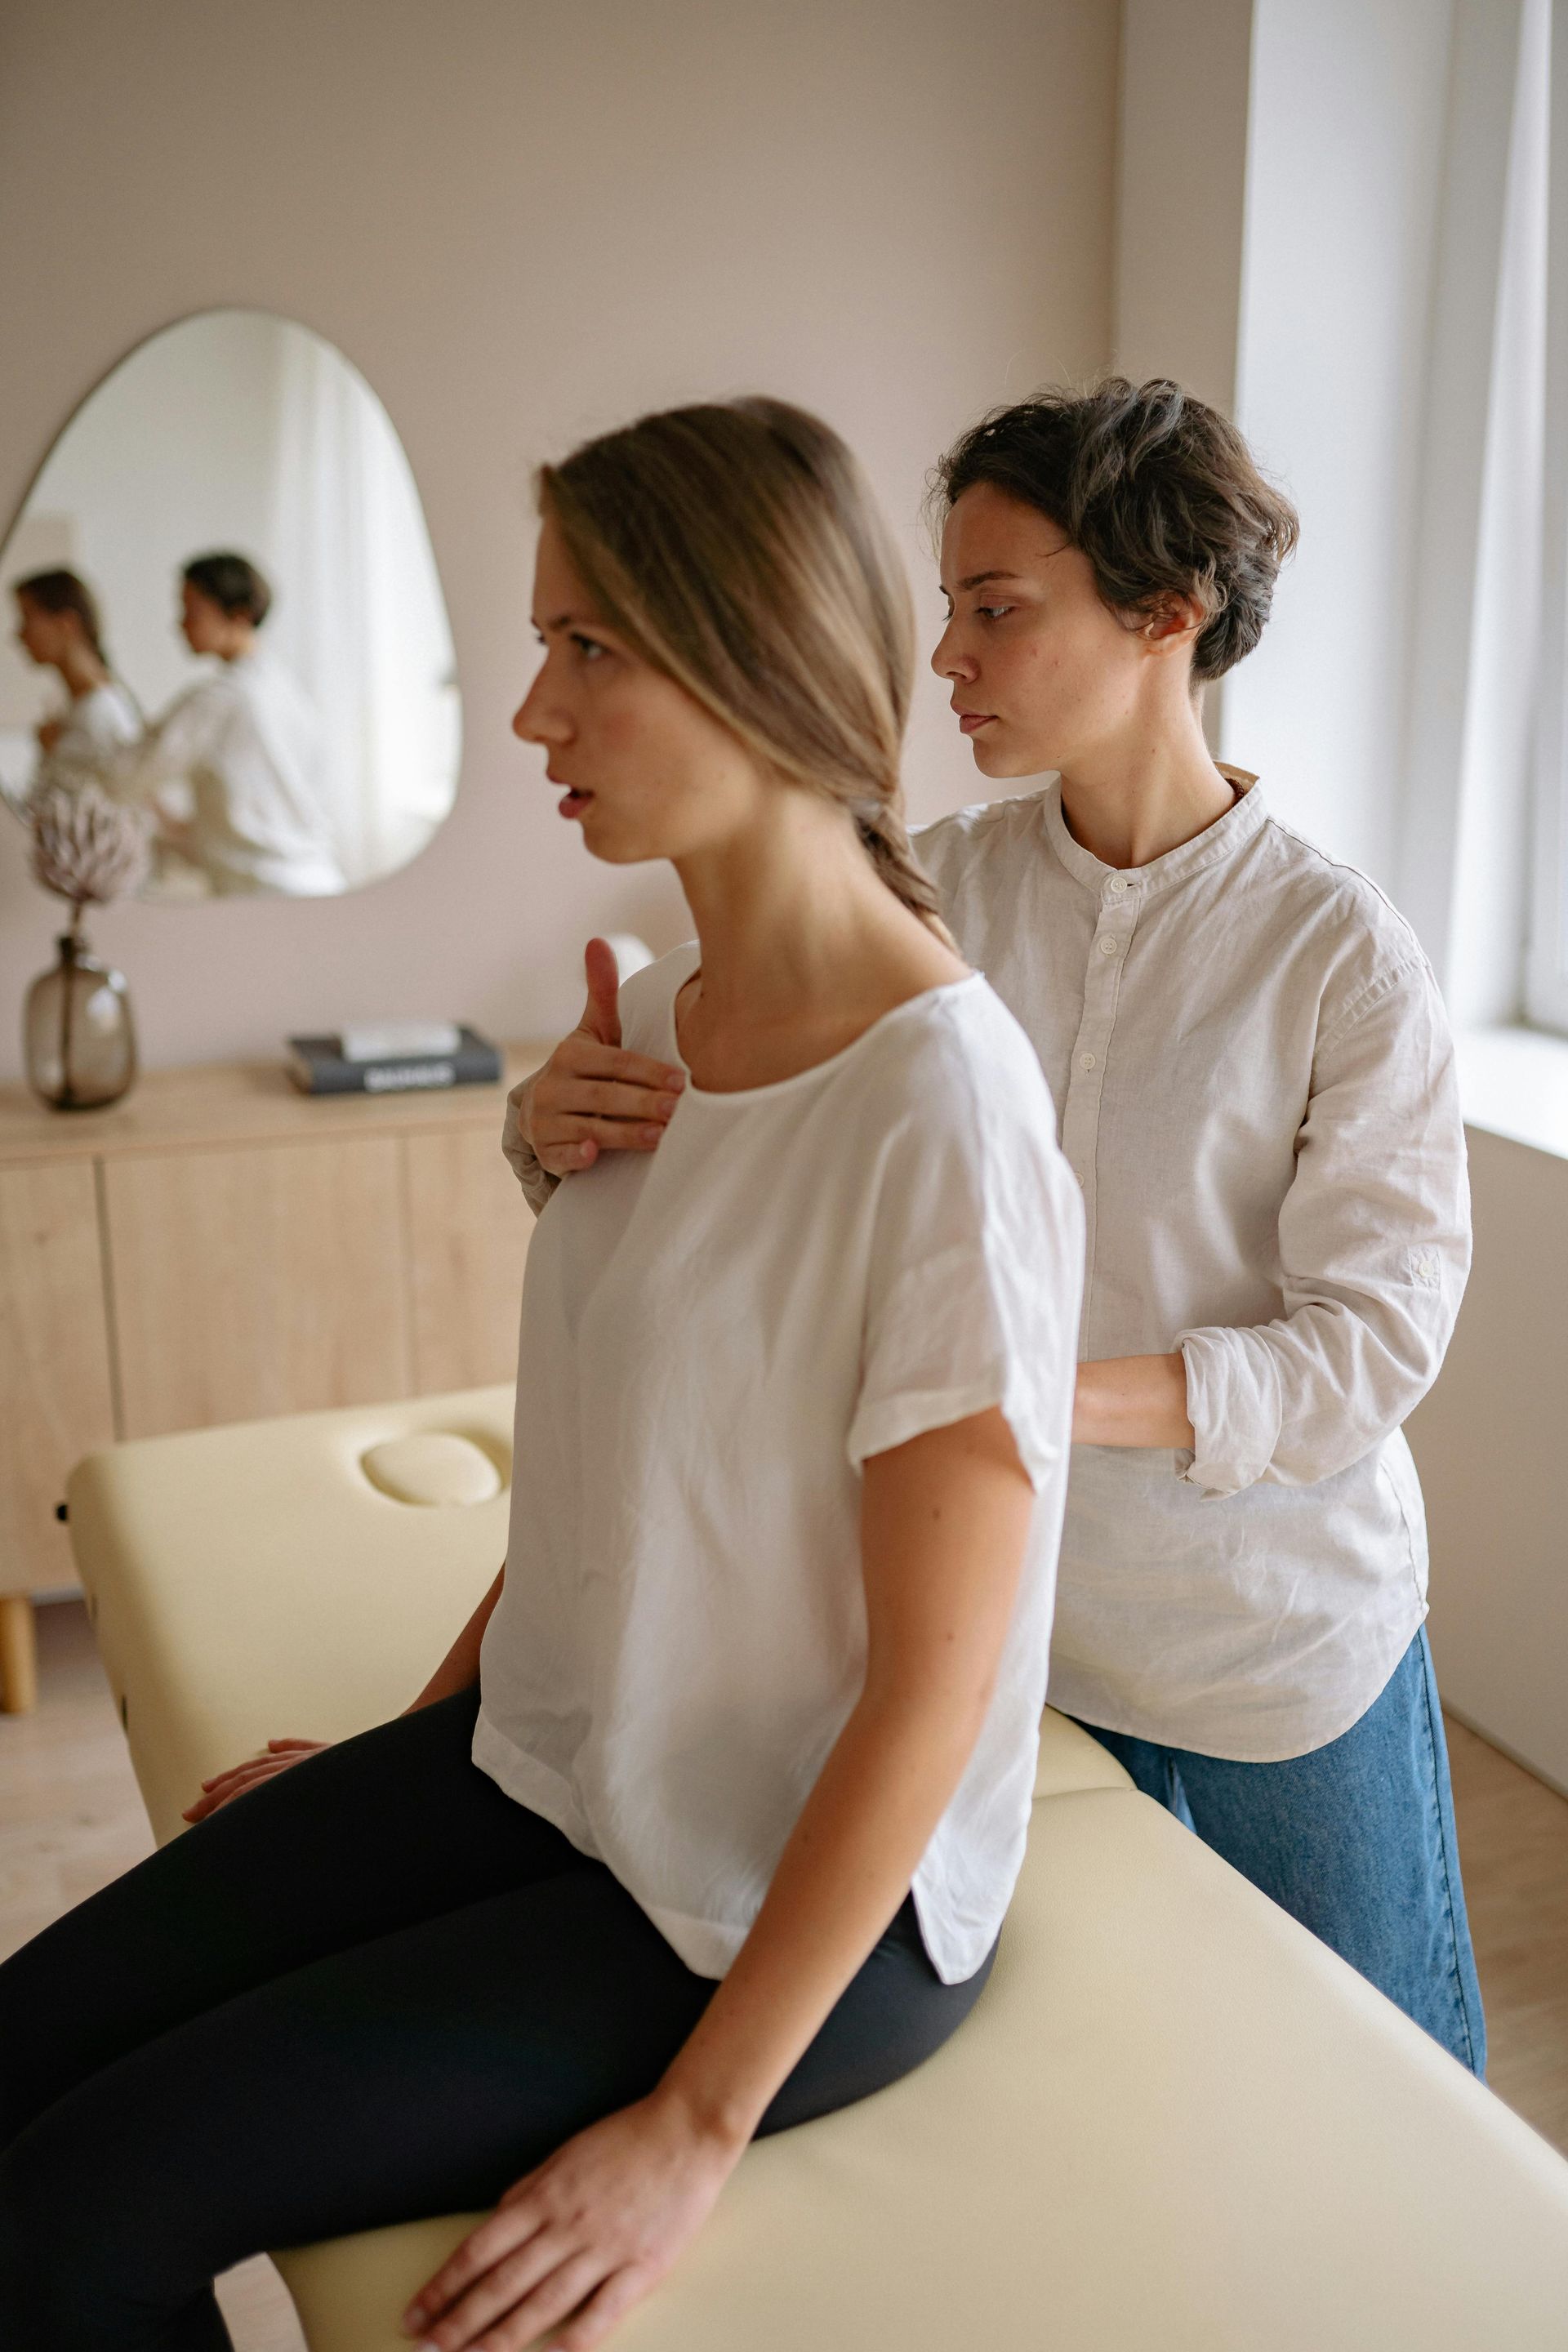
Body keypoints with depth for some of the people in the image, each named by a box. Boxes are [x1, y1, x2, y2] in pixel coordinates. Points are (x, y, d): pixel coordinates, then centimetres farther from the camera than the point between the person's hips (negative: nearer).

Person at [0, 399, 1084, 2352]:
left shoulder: (938, 1107, -25)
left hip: (792, 1896, -7)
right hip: (551, 1763, 7)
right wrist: (428, 1731, 13)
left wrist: (699, 2122, -16)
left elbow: (935, 1680, -21)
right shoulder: (654, 1025, 1)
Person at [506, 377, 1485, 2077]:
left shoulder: (1339, 952, -17)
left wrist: (1056, 1393, -32)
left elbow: (1380, 1335, -18)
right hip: (1003, 1616, 3)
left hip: (1285, 1649, -2)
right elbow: (715, 1128, -6)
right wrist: (562, 1124, -30)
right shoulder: (933, 893, -8)